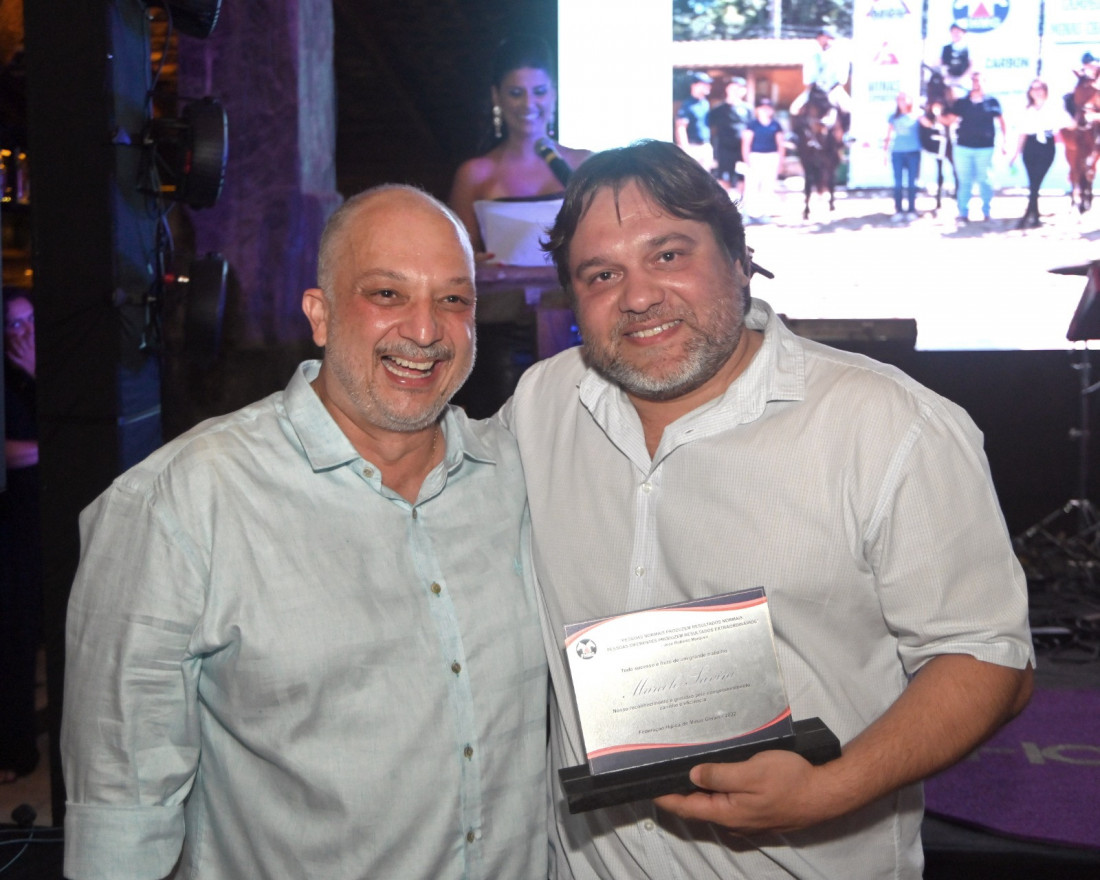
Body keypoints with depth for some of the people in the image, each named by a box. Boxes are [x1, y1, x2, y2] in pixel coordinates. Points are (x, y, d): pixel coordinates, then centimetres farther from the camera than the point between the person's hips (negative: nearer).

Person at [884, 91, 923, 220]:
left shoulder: (916, 115, 3)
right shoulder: (893, 117, 10)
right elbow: (888, 136, 15)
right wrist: (886, 152, 11)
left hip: (913, 152, -2)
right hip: (897, 152, 2)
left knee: (912, 182, -1)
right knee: (898, 182, -1)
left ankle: (912, 210, 4)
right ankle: (898, 211, 3)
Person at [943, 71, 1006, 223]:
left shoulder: (992, 102, 3)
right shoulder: (961, 102, 8)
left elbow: (1001, 122, 7)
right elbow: (948, 120, 5)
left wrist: (1003, 142, 1)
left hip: (984, 148, -2)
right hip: (963, 147, 2)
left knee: (985, 181, 1)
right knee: (964, 182, 4)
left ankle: (987, 212, 11)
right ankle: (963, 213, 8)